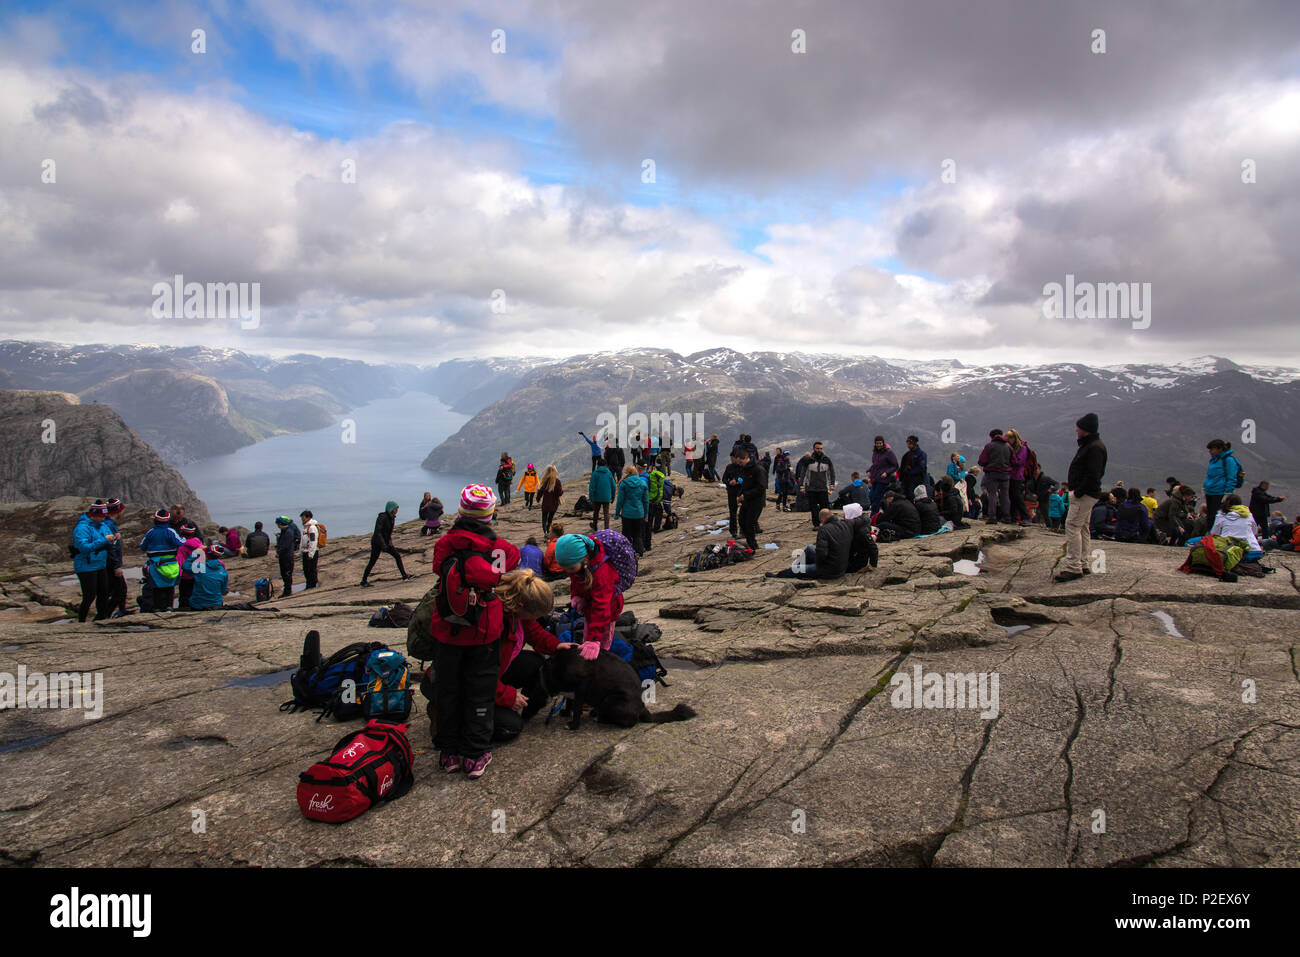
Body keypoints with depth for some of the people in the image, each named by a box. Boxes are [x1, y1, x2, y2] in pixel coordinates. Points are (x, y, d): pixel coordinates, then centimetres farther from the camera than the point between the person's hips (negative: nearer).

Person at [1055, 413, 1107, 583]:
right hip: (1085, 494, 11)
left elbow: (1093, 476, -25)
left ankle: (1072, 567, -15)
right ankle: (1081, 564, 24)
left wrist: (1078, 492, -20)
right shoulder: (1087, 445, 16)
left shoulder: (1095, 448, -17)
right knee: (1082, 528, 15)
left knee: (1072, 527, -13)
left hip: (1085, 495, -11)